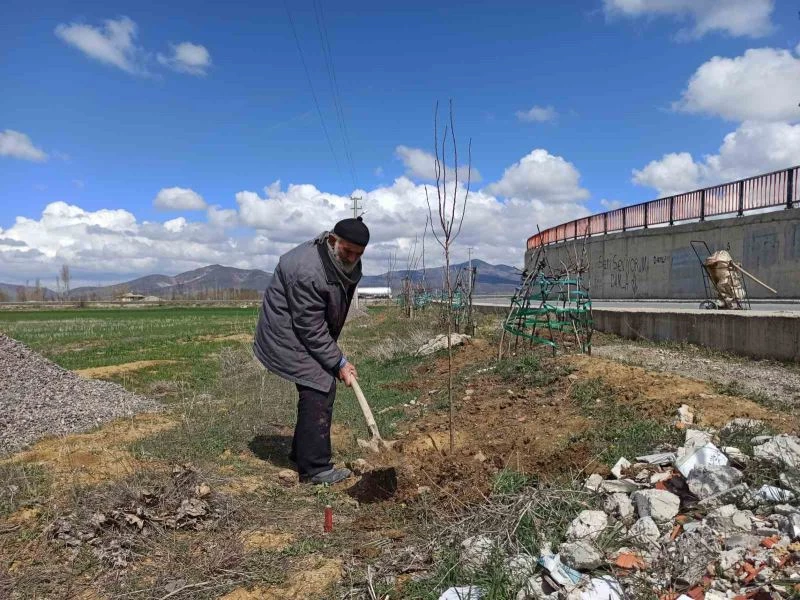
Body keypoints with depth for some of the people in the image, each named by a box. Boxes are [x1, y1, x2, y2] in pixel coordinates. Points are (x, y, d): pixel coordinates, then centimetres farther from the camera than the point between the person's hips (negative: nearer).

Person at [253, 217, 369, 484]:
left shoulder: (348, 264, -2)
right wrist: (339, 363, -21)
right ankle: (315, 468, -4)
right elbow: (312, 329, -27)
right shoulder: (307, 271, -32)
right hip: (288, 335, -9)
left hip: (311, 332, 9)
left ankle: (302, 453, 29)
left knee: (317, 390, 13)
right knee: (320, 391, -13)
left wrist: (337, 356, 12)